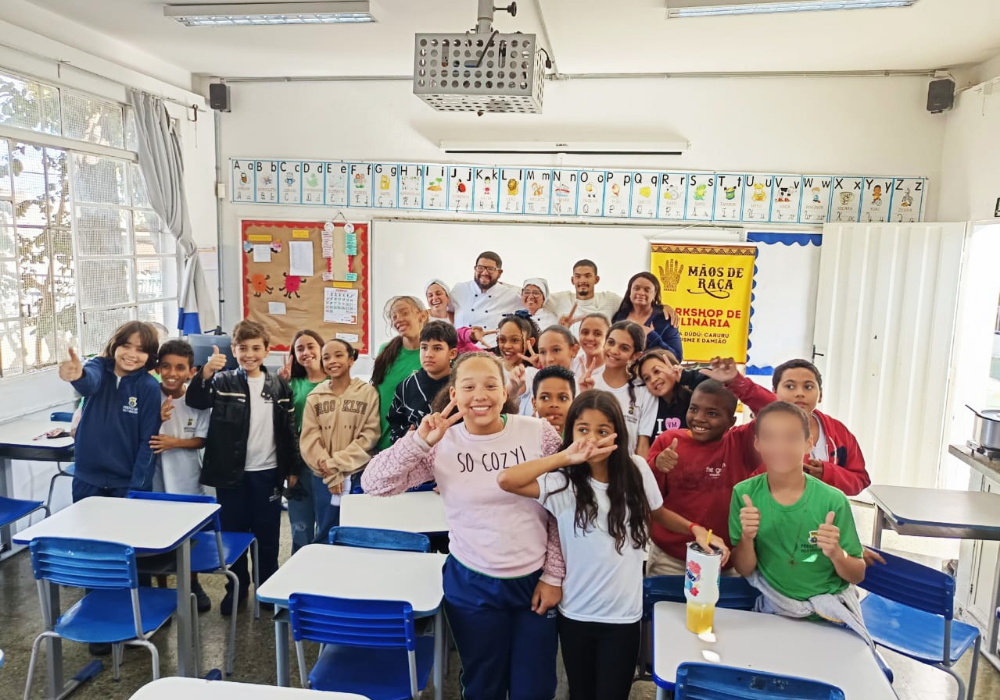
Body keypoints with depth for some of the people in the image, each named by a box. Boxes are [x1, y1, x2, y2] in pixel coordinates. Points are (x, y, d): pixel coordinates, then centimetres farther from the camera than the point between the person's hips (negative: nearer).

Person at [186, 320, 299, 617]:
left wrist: (292, 467, 7)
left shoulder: (279, 385, 3)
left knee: (267, 535, 11)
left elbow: (289, 429, 7)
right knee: (233, 533, 11)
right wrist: (205, 372, -38)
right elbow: (195, 400, -20)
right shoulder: (224, 381, -2)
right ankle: (237, 588, 28)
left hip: (268, 472, 1)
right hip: (231, 472, -1)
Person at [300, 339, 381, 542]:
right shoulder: (314, 397, 5)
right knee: (326, 536, 7)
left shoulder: (368, 392, -1)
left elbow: (370, 435, -6)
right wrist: (331, 475, -11)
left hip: (357, 475, -2)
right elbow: (309, 439, -1)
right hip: (324, 478, 2)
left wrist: (337, 462, -13)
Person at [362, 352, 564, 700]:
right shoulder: (442, 446, -10)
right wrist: (420, 441, -24)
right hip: (473, 584, 0)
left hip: (535, 581, 0)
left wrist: (554, 575, -2)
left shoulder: (540, 434, -11)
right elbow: (373, 483, -14)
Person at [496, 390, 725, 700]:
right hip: (575, 614, 0)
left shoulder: (636, 470, -6)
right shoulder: (562, 481, -15)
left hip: (623, 615, 1)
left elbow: (659, 514, 11)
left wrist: (697, 530, -4)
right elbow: (505, 480, -30)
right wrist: (565, 457, -23)